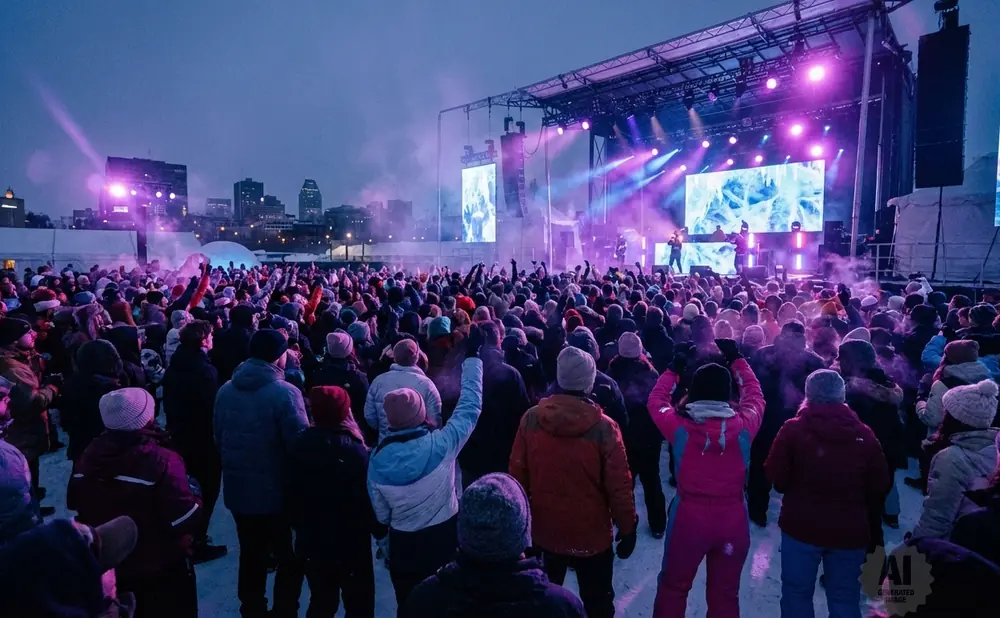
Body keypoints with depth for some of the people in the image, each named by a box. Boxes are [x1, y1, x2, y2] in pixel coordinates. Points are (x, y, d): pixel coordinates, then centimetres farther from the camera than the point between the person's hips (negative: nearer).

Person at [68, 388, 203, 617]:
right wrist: (195, 501, -9)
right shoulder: (161, 461, -28)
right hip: (160, 570, -6)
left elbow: (74, 503, 10)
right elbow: (186, 520, -29)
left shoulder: (90, 454, -6)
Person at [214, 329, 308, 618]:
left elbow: (218, 437, 11)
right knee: (290, 560, 12)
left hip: (238, 489, 6)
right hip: (278, 491, -6)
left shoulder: (225, 390, 0)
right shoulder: (285, 392, -21)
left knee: (251, 556, 22)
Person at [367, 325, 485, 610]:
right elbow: (469, 407, -12)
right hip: (444, 537, -1)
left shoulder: (378, 458, -16)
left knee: (408, 605, 22)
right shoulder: (441, 444, -24)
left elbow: (381, 513, -3)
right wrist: (472, 356, -5)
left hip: (403, 544, 2)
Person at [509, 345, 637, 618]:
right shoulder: (604, 427, -21)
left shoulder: (531, 419, -13)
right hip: (591, 534, -3)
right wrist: (628, 527, 0)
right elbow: (619, 486, -15)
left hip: (545, 529, 3)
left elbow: (518, 475, -4)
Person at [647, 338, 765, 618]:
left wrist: (674, 370, 14)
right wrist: (736, 359, 19)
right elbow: (755, 395, 9)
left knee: (673, 587, 18)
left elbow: (656, 400, 5)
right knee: (725, 593, 18)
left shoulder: (680, 427, -15)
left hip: (688, 518, -1)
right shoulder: (743, 426, -12)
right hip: (733, 520, 2)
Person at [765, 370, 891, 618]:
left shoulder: (793, 429, -11)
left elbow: (776, 478, -8)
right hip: (850, 530, 3)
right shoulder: (864, 435, -3)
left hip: (801, 526, -2)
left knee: (797, 593, 13)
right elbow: (880, 486, 2)